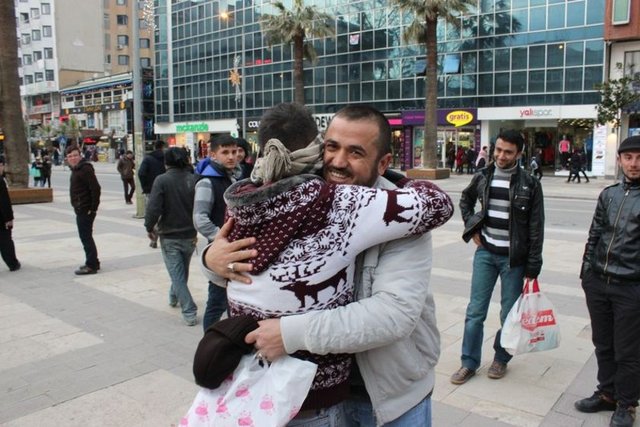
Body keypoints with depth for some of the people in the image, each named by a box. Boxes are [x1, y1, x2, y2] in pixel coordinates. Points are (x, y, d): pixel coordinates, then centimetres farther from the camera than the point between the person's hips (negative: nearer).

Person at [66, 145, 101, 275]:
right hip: (80, 209, 10)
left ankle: (91, 265, 1)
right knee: (86, 236, 16)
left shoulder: (85, 168, -15)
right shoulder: (76, 169, 16)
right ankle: (93, 263, 26)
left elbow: (95, 188, -22)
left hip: (86, 209, -10)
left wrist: (93, 208, -22)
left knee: (85, 236, -6)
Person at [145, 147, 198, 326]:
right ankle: (174, 297, 45)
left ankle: (189, 312, -4)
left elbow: (153, 208, -18)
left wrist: (150, 228, -3)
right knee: (183, 271, 24)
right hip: (190, 236, 4)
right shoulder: (194, 180, -6)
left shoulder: (162, 180, -14)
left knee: (177, 275, 2)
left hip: (169, 237, -3)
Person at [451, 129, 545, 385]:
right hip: (485, 252, 3)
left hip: (513, 258, -2)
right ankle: (469, 363, 18)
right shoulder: (482, 177, 1)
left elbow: (536, 228, -6)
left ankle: (501, 359, 29)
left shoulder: (529, 184, -8)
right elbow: (465, 199, 21)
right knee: (475, 311, 6)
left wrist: (532, 267, -8)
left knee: (509, 314, 8)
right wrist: (471, 226, 7)